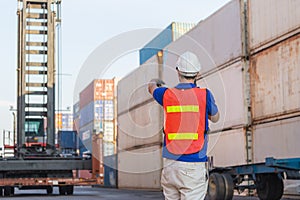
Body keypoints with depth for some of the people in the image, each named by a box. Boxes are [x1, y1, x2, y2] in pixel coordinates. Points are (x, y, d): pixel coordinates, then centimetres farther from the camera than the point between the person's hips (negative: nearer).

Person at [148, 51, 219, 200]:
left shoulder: (167, 94, 4)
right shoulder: (204, 94, -2)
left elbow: (151, 87, 30)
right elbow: (215, 118, 18)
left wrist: (155, 82, 54)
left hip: (170, 164, 3)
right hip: (194, 165, -3)